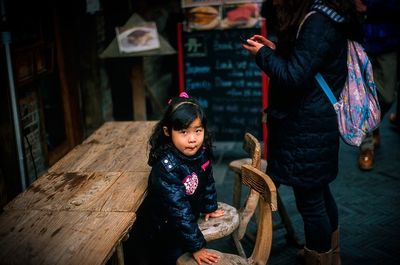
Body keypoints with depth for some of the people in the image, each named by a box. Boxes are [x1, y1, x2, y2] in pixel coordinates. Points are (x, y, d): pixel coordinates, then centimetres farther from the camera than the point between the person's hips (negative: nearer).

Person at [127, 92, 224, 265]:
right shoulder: (166, 167, -34)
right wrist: (197, 247, -29)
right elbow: (179, 211, -32)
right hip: (159, 234, -6)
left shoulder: (202, 153, -12)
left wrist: (209, 207, 21)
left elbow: (207, 181, 9)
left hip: (185, 223, 7)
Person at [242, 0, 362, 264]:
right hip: (312, 123, 11)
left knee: (310, 201, 2)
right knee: (320, 193, 23)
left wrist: (263, 54, -8)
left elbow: (294, 77, -22)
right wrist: (276, 49, 9)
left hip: (307, 128, -11)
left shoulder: (318, 22, -20)